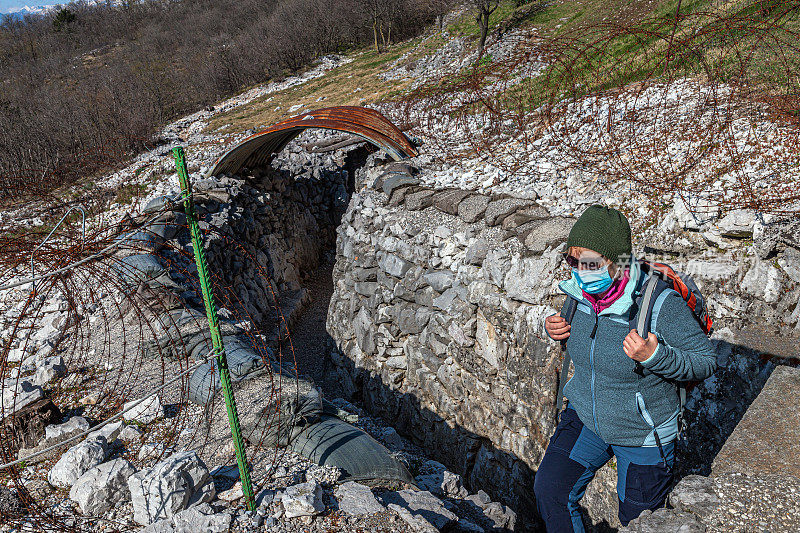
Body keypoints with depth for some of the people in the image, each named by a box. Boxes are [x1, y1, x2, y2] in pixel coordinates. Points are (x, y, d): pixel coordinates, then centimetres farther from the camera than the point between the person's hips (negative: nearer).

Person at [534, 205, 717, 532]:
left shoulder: (661, 304, -28)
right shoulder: (581, 290, -11)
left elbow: (706, 361, -18)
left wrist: (654, 357, -36)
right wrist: (554, 329, -11)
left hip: (642, 434, -4)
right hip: (584, 416, 4)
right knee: (549, 490, -4)